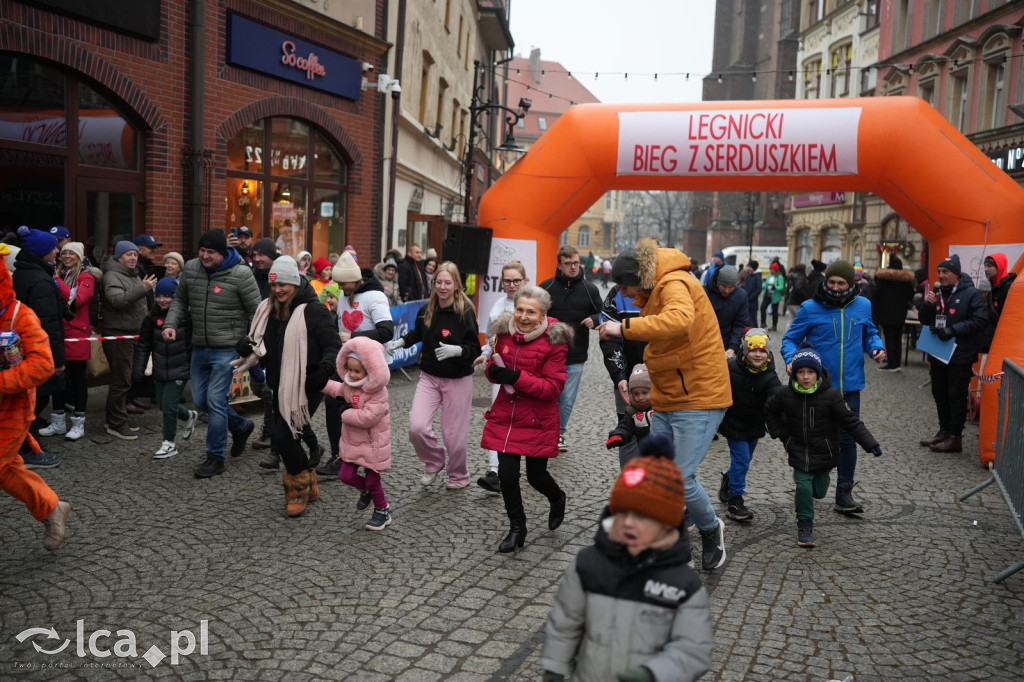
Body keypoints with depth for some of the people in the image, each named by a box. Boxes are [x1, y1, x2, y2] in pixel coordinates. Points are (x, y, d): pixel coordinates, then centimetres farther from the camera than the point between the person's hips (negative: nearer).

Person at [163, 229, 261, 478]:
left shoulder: (240, 274, -12)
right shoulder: (190, 269, 5)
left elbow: (255, 312, -7)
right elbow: (180, 300, 18)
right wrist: (171, 324, 1)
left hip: (227, 349, -7)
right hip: (199, 347, 7)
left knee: (215, 400, -8)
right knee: (200, 400, 12)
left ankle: (215, 458, 6)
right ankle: (241, 426, 36)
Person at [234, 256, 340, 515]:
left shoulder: (313, 311, -15)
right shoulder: (269, 310, 7)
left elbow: (333, 345, -14)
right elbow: (259, 342, 15)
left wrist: (324, 370, -32)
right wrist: (244, 348, -8)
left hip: (306, 387, -8)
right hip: (281, 386, 8)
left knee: (282, 434, -14)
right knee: (285, 435, 20)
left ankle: (300, 486, 11)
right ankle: (309, 486, 43)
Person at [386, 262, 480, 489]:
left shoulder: (465, 312, -14)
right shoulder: (426, 311, 1)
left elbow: (475, 349, -14)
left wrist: (456, 350, -32)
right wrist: (401, 342, 5)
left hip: (458, 380, -4)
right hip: (429, 377, 4)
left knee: (453, 434, 4)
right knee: (416, 427, -11)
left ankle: (458, 476, 32)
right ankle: (434, 462, 20)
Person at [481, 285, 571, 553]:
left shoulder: (554, 340, -14)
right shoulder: (504, 331, 0)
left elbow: (553, 387, -16)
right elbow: (494, 368, 12)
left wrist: (516, 377, -27)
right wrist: (493, 371, -13)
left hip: (538, 421, -3)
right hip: (505, 415, 3)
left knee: (536, 475, 8)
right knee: (506, 473, -1)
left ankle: (557, 499, 45)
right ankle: (517, 528, 23)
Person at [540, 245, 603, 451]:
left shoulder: (590, 289, 4)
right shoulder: (547, 287, 0)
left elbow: (602, 315, 14)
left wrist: (594, 320, -9)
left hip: (575, 358, 1)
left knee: (567, 400, 7)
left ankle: (559, 434, 27)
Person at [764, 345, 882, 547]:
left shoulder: (831, 395, -16)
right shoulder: (785, 395, -10)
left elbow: (851, 421, -13)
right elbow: (769, 410, 10)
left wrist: (870, 444, -18)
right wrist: (780, 433, 3)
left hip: (824, 453, 0)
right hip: (799, 452, 0)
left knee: (819, 491, 12)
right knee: (803, 487, -9)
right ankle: (805, 525, 9)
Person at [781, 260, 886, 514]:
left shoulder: (863, 306, 4)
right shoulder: (810, 308, -7)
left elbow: (870, 334, 18)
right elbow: (790, 339, -3)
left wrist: (876, 348, -3)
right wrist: (791, 359, -23)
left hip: (849, 387, 2)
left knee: (847, 440, 6)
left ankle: (844, 493, 18)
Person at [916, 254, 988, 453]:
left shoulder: (971, 294, -10)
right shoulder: (937, 293, 11)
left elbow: (980, 320, -17)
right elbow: (924, 320, 14)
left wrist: (953, 330, -24)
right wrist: (926, 304, -6)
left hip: (960, 355, -7)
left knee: (956, 396, -1)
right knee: (940, 394, 15)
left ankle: (955, 438, 6)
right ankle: (944, 431, 28)